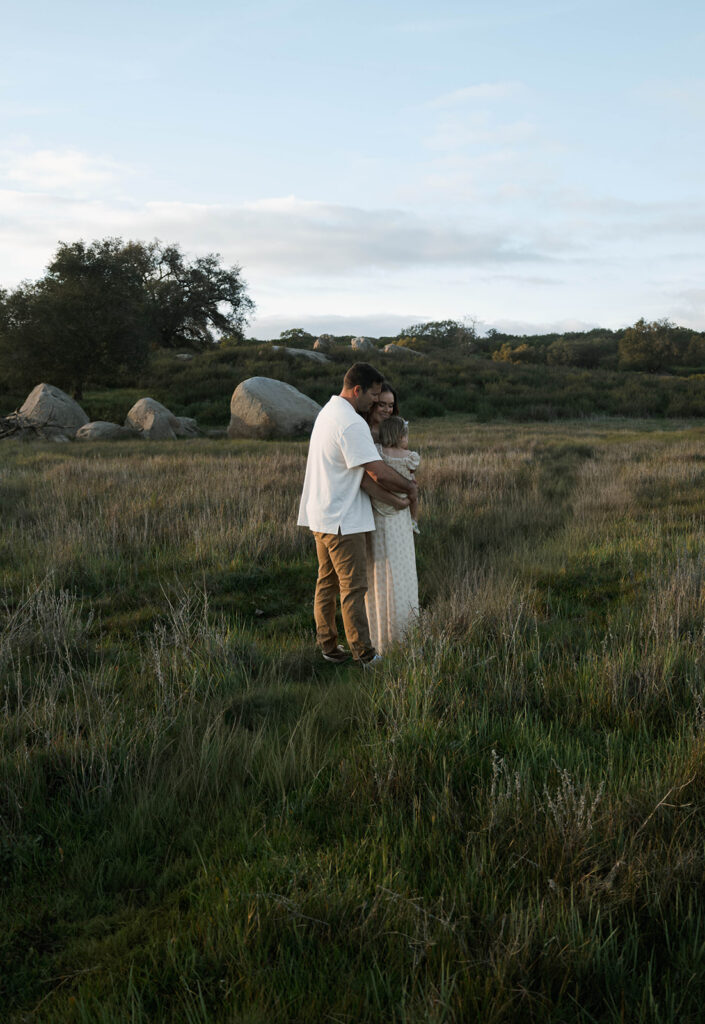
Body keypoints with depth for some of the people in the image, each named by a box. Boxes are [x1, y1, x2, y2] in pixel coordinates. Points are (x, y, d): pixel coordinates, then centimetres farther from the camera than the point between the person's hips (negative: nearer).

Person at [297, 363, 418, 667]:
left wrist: (393, 498, 2)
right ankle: (363, 653, 4)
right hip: (342, 520, -10)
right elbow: (378, 472, -21)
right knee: (353, 587, -2)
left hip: (321, 516, 10)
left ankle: (327, 645, 23)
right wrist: (409, 487, -3)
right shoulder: (351, 423, -20)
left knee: (327, 582, 15)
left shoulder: (329, 411, 12)